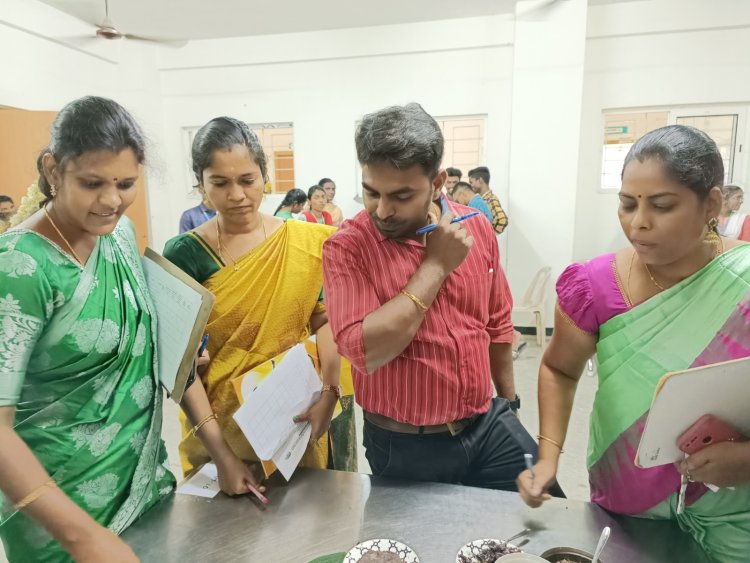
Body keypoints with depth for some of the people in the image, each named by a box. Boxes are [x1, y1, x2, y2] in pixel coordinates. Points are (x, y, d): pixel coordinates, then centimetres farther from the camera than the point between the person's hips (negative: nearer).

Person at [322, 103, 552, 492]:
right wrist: (436, 265, -23)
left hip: (490, 427, 4)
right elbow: (364, 352, -28)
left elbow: (497, 323, 9)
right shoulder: (346, 247, -16)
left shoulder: (476, 228, -3)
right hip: (404, 447, -3)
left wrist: (508, 404, 17)